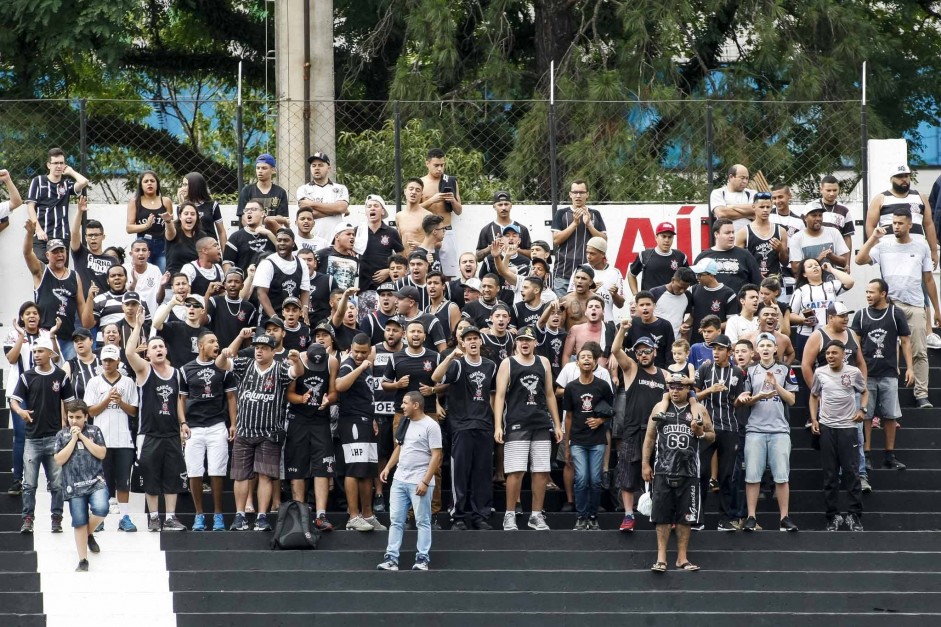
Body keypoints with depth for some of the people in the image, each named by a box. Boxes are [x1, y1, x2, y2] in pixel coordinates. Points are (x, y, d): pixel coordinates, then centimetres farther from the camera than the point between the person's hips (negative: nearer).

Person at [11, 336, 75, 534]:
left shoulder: (61, 376, 2)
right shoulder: (27, 376, 2)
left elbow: (69, 403, 10)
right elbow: (14, 400, -3)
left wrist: (66, 424, 4)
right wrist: (20, 411, -24)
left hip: (55, 437, 0)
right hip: (32, 437, 0)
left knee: (57, 483, 3)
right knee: (29, 483, 0)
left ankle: (57, 519, 11)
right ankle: (28, 519, 6)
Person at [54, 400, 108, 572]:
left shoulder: (94, 431, 7)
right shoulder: (62, 435, 6)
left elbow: (101, 454, -5)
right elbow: (59, 460, -4)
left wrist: (82, 437, -7)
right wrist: (73, 439, -8)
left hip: (96, 481, 0)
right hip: (75, 486, 0)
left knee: (101, 509, -26)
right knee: (79, 523, 1)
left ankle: (89, 534, 6)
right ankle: (83, 560, 10)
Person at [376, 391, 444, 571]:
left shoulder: (430, 426, -10)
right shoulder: (405, 424, 13)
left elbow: (436, 456, -13)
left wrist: (425, 482, -18)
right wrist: (388, 468, 12)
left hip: (419, 482, -8)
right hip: (399, 480, 8)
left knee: (423, 522, -1)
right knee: (396, 521, 4)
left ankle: (423, 559, 1)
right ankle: (391, 558, 4)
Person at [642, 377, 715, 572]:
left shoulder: (699, 410, 7)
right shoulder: (660, 408, 8)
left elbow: (711, 437, 13)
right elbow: (649, 437, 11)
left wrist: (700, 433, -9)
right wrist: (645, 464, 4)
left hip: (688, 471, 0)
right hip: (663, 470, 0)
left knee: (685, 517, 1)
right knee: (662, 516, -3)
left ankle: (682, 558, 9)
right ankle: (661, 558, -1)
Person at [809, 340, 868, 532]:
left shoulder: (854, 372, -1)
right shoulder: (820, 373, 3)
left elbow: (864, 392, 15)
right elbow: (814, 395, 16)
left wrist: (862, 410, -2)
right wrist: (814, 419, 6)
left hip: (848, 427, -2)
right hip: (826, 427, 2)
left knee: (851, 472, -3)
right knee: (830, 474, 5)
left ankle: (854, 515, 1)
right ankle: (833, 516, 11)